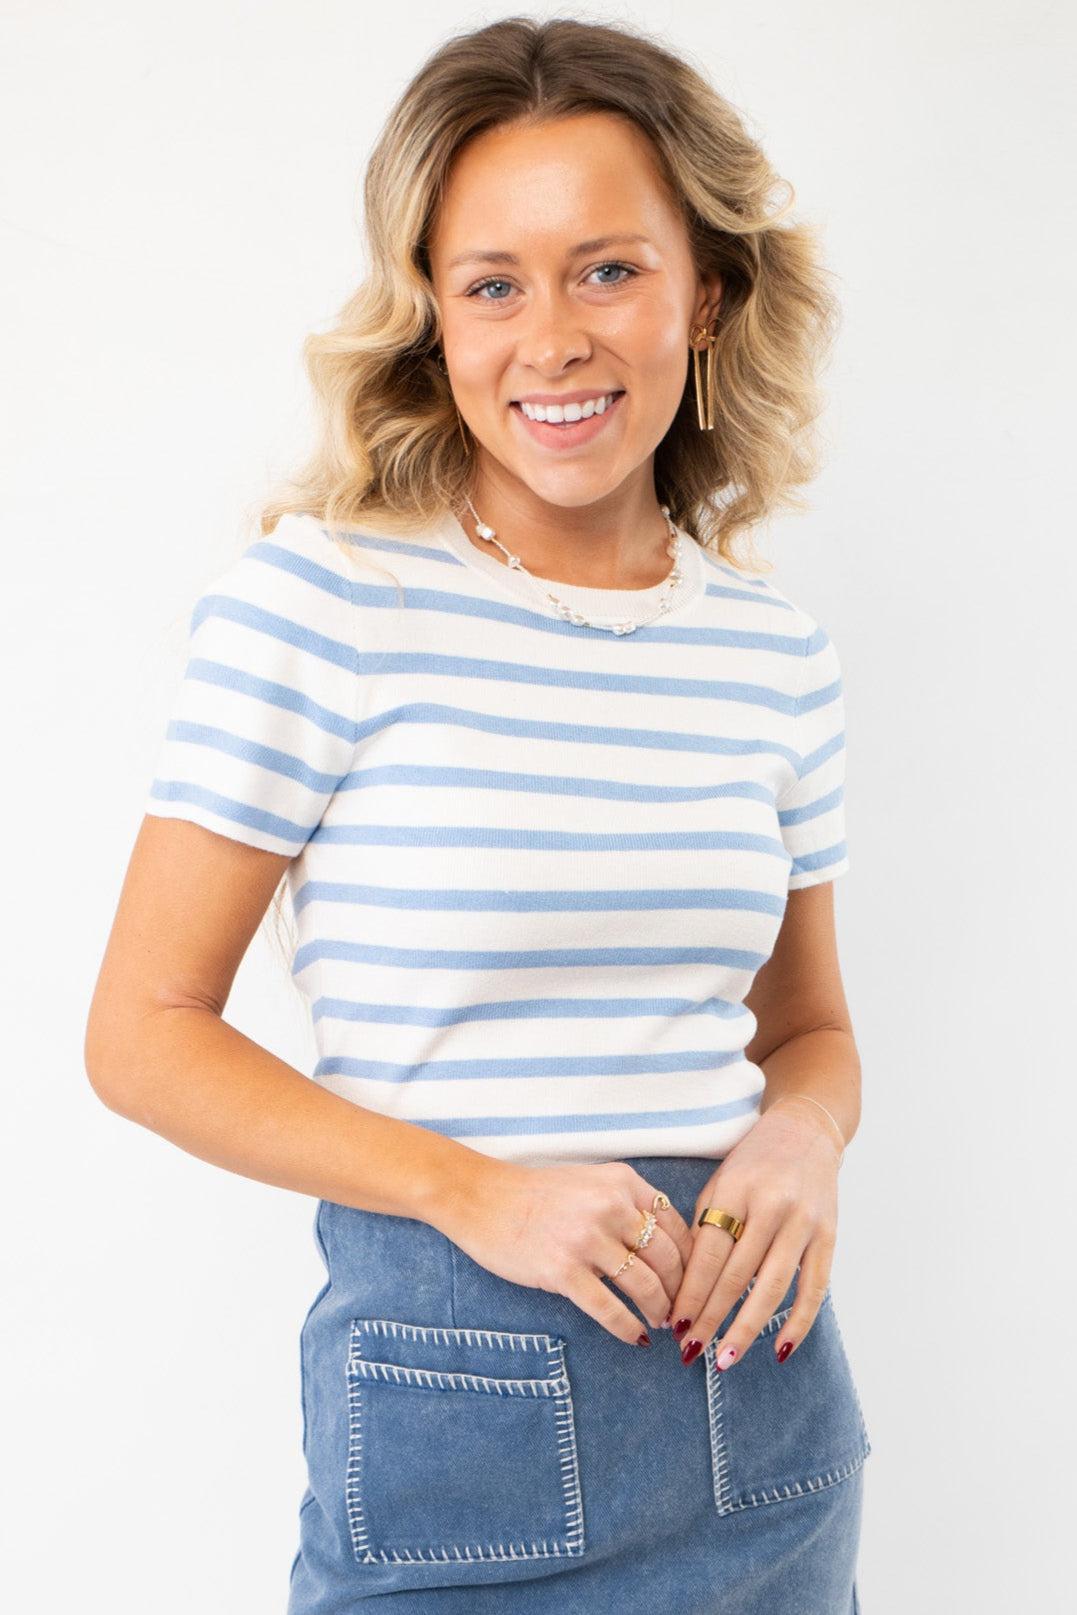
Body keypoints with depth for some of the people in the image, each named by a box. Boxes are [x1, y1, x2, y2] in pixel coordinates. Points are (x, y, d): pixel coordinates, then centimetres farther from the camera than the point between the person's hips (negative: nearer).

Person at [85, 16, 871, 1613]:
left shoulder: (777, 653, 3)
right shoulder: (320, 599, -10)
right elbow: (147, 1031, -8)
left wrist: (803, 1139, -8)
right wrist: (474, 1190, -18)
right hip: (459, 1405, -4)